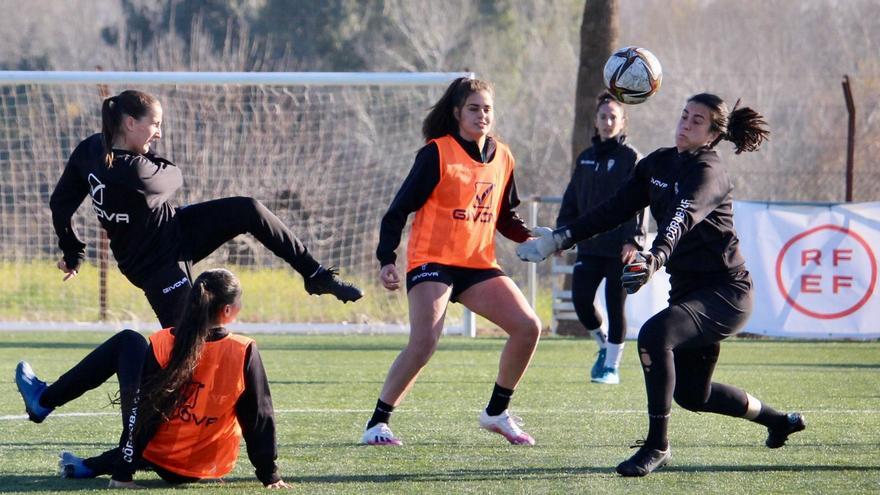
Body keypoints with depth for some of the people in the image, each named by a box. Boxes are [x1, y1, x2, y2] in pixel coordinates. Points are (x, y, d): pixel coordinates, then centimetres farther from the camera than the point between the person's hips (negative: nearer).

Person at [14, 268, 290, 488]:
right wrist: (270, 476, 1)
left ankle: (44, 401, 26)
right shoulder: (245, 353, -16)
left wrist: (122, 473, -9)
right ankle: (90, 467, 23)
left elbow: (139, 412, -13)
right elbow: (259, 419, -9)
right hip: (210, 467, 1)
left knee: (128, 342, 12)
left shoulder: (163, 344, -15)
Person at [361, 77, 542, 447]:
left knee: (528, 327, -6)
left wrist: (531, 237, 1)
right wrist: (386, 259, -15)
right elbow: (400, 208, -7)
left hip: (479, 264, 6)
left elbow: (505, 217, 20)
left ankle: (496, 413, 12)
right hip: (432, 262, -6)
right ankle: (377, 424, -10)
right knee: (423, 343, -23)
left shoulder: (502, 158, 10)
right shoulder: (437, 153, -8)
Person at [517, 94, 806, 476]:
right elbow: (614, 210, 9)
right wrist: (558, 240, 3)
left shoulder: (707, 172, -17)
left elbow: (681, 217, -37)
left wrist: (656, 257, -55)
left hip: (725, 292, -9)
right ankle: (778, 421, 43)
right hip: (688, 288, 9)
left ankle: (657, 446, -23)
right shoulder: (659, 164, 7)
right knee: (692, 394, 16)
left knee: (655, 334, -32)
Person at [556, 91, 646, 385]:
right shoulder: (585, 158, 15)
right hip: (589, 247, 5)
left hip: (620, 249, -5)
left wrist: (634, 240, -19)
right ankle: (604, 345, 21)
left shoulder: (631, 158, -2)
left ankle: (612, 365, 9)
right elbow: (571, 201, 20)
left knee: (615, 306, -1)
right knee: (581, 300, -5)